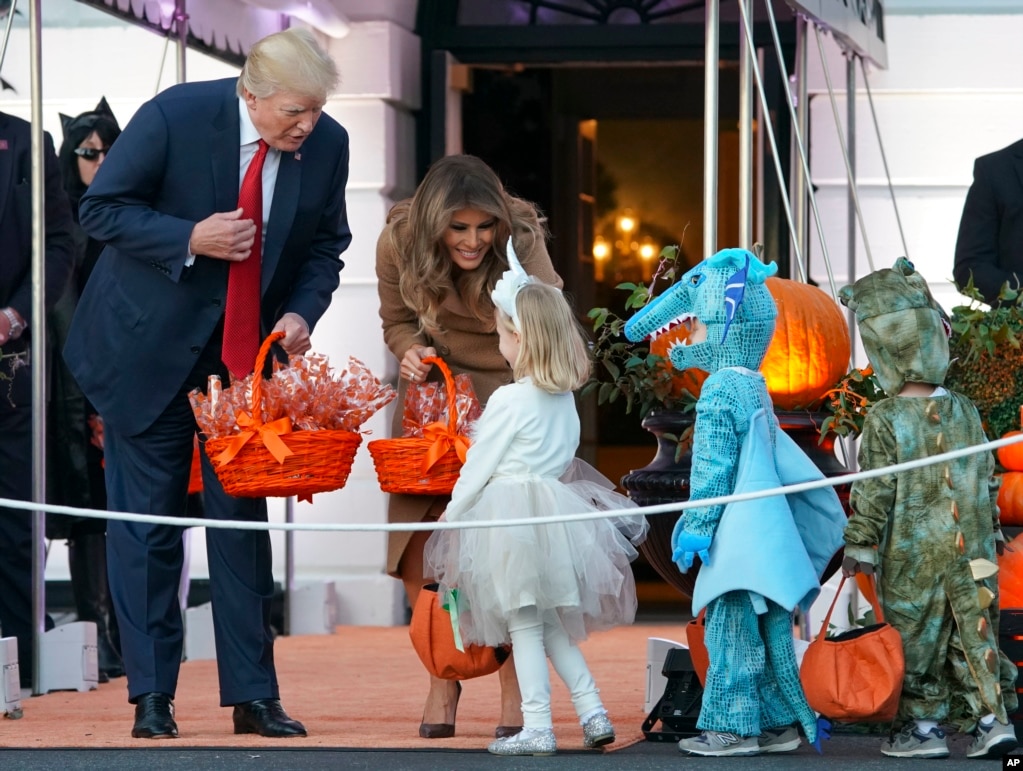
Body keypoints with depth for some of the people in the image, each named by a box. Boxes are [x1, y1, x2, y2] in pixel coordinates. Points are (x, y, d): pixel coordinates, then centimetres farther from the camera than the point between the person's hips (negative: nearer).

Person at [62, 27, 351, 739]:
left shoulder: (327, 144, -8)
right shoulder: (176, 116, -19)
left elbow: (325, 244, 6)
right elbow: (102, 208, -12)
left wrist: (302, 312, -13)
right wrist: (190, 239, -26)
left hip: (248, 351, 3)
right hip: (150, 346, -3)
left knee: (243, 518, 5)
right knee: (146, 523, 1)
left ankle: (254, 698, 9)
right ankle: (151, 698, 8)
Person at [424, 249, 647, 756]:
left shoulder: (509, 401, -13)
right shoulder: (566, 398, 7)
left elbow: (476, 470, -9)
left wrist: (450, 519, 1)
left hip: (509, 515, -7)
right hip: (555, 510, 7)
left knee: (524, 625, -3)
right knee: (553, 624, 16)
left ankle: (537, 728, -3)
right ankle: (592, 711, 9)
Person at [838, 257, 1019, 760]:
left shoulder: (884, 420, -13)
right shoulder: (965, 413, 3)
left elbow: (875, 490, -12)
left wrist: (859, 545, -3)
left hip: (911, 553, -4)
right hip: (971, 549, 4)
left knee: (917, 637, 5)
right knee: (975, 632, 8)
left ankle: (923, 727, 8)